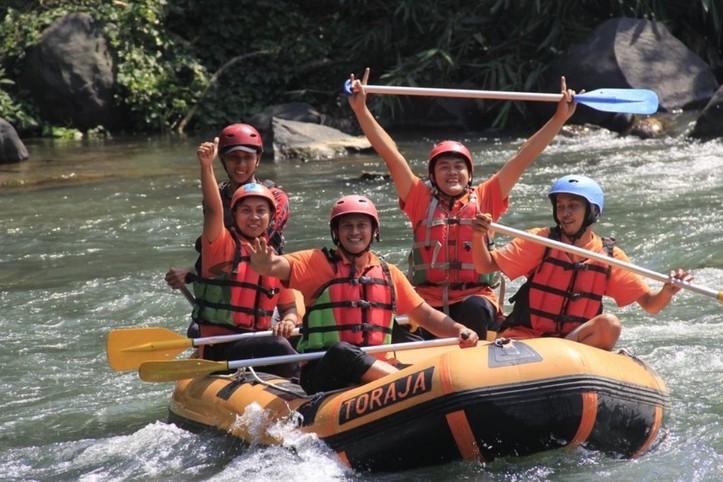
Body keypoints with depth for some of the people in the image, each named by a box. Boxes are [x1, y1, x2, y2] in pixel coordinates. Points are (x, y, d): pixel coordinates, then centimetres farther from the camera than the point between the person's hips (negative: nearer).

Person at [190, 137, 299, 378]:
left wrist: (288, 321, -10)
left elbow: (289, 307, 15)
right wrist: (207, 166, -34)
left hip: (257, 343, 5)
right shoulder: (222, 245, -1)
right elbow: (213, 209, -18)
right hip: (219, 349, -5)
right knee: (278, 347, -30)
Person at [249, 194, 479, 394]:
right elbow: (278, 267, -13)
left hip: (377, 367, 6)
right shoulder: (319, 263, 4)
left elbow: (425, 315, 22)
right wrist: (264, 264, -37)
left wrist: (459, 331, 3)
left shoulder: (389, 274, 19)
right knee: (342, 351, -38)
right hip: (323, 374, -6)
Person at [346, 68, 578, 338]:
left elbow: (522, 159, 9)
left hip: (476, 299, 0)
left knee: (475, 309, -34)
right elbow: (390, 155, 4)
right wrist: (361, 109, -2)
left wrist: (560, 117, 7)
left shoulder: (485, 199, 12)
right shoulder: (421, 200, 10)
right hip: (428, 302, 0)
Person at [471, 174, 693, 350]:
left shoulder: (610, 255, 4)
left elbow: (650, 304, 2)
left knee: (609, 324, -30)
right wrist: (479, 236, -23)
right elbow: (485, 266, -3)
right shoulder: (539, 241, 0)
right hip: (524, 336, -2)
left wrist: (667, 292, -21)